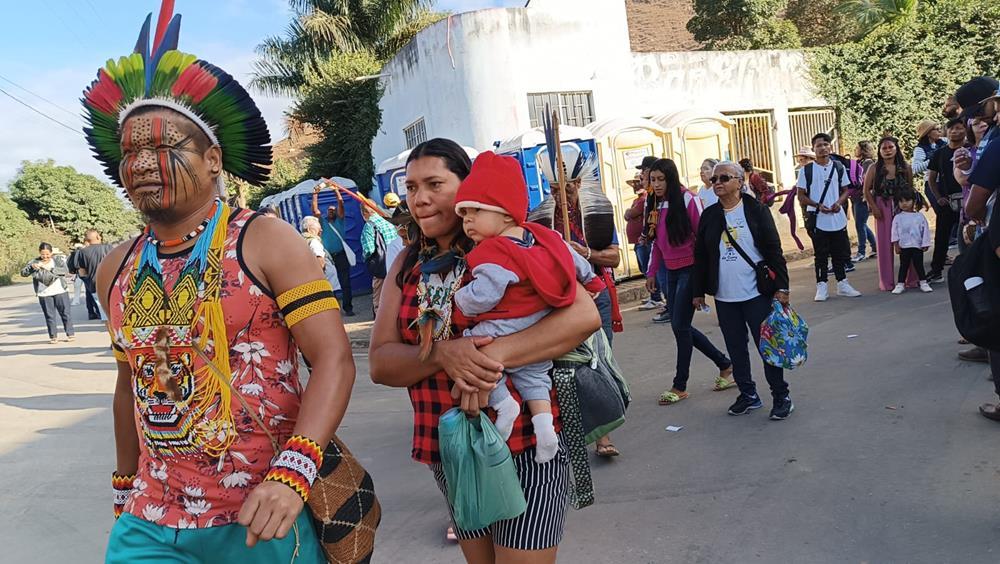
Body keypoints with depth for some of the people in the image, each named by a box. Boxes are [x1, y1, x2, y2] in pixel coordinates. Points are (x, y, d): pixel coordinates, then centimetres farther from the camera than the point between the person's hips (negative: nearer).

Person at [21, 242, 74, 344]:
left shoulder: (58, 259, 0)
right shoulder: (35, 262, 3)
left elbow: (65, 271, -14)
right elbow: (23, 273, -4)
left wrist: (49, 268, -24)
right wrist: (32, 267, -23)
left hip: (60, 291, -1)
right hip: (44, 294, 1)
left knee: (65, 313, 4)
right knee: (49, 316, 4)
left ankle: (70, 334, 12)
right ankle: (53, 336, 10)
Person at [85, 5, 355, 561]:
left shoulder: (268, 242, -11)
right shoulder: (118, 270, 6)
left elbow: (334, 359, -17)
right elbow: (131, 383, 16)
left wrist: (291, 474, -27)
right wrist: (127, 489, 19)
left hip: (263, 515, -4)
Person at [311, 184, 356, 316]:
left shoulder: (339, 221, 12)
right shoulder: (323, 221, 13)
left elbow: (341, 205, 0)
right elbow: (314, 209, 0)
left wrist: (336, 191, -8)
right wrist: (315, 194, -8)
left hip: (341, 255, 0)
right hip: (328, 256, 0)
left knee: (345, 283, -1)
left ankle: (348, 308, 2)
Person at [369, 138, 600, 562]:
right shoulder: (407, 265, 5)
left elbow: (584, 315, -20)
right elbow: (380, 363, -1)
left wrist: (496, 354, -30)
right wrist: (442, 354, -22)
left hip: (523, 444, -5)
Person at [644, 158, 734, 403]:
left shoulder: (688, 200, -11)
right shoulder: (656, 205, 9)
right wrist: (652, 272, 12)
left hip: (690, 270, -7)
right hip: (672, 272, 7)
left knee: (680, 326, -6)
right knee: (680, 327, 8)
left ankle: (680, 386, 7)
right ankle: (725, 364, 26)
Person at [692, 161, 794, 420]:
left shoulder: (756, 210, -3)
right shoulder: (709, 216, 7)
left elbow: (773, 250, -5)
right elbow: (700, 255, 11)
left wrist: (781, 286, -10)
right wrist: (698, 291, 10)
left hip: (756, 293, -4)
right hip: (724, 297, 4)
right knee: (736, 348, 11)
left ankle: (781, 396, 15)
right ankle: (748, 394, 24)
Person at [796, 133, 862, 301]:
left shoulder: (839, 167, 6)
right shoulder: (806, 170, -2)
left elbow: (845, 190, 11)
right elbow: (801, 196, -1)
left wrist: (839, 202, -10)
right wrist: (818, 205, -16)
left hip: (838, 218, 3)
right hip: (817, 219, -3)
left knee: (840, 253, 9)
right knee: (821, 255, 3)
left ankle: (842, 284, 20)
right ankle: (821, 286, 10)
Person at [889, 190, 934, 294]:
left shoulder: (920, 216, 2)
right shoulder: (898, 218, 1)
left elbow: (925, 231, 2)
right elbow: (895, 232, 0)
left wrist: (925, 244, -1)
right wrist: (896, 245, -6)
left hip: (918, 246, 0)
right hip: (903, 247, 0)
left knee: (919, 264, 5)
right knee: (903, 265, 6)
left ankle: (923, 283, 15)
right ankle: (900, 284, 11)